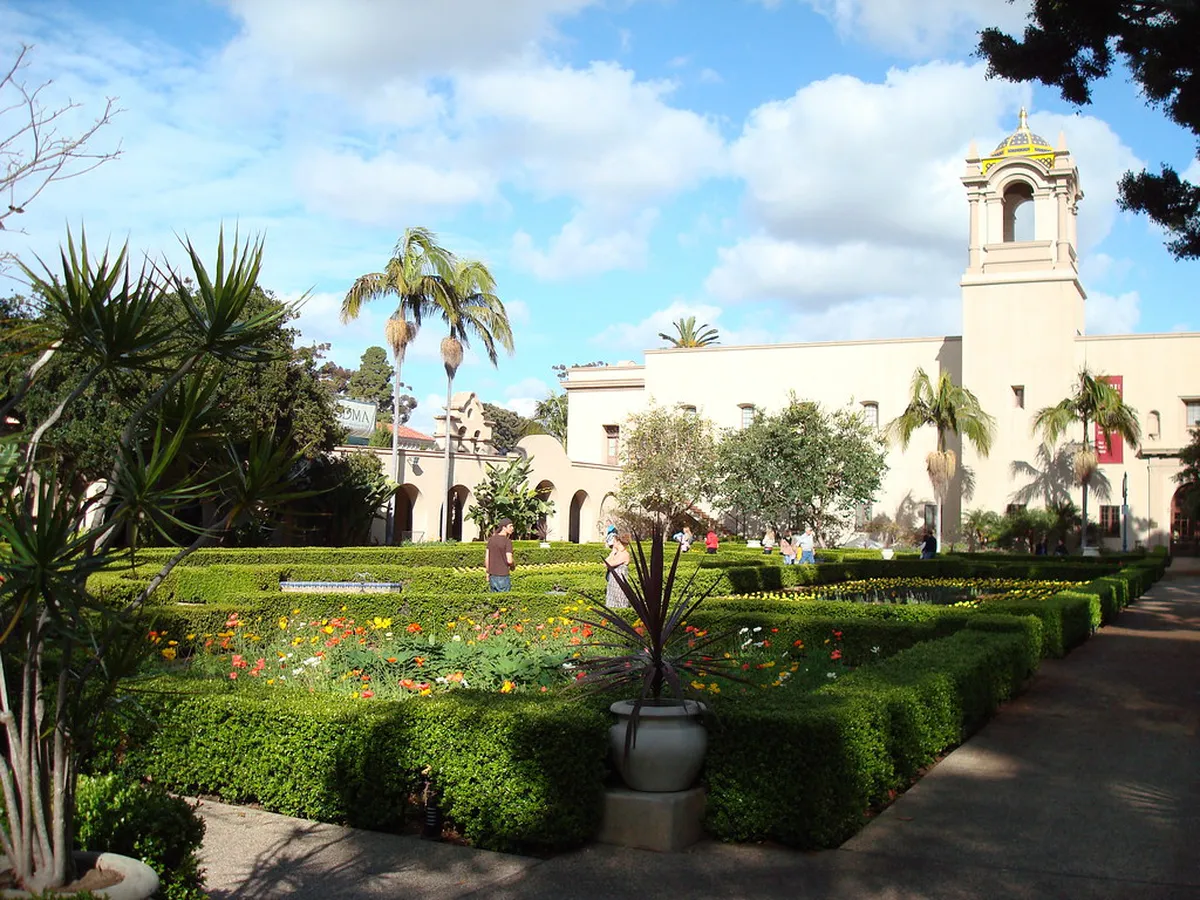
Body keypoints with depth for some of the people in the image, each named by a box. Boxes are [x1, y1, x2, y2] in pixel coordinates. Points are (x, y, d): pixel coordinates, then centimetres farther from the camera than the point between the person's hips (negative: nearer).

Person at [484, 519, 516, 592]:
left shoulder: (491, 539, 3)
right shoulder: (508, 541, -16)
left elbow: (486, 557, 6)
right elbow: (509, 560, -20)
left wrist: (488, 573, 15)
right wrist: (513, 566, 3)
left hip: (493, 575, 6)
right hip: (503, 576, -6)